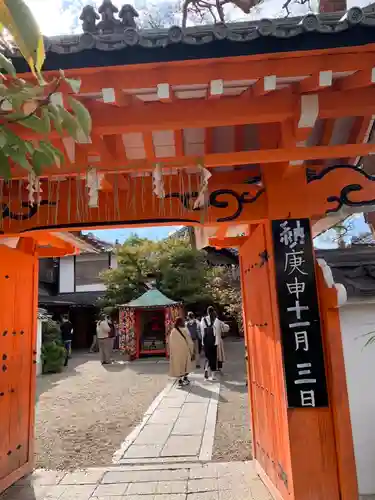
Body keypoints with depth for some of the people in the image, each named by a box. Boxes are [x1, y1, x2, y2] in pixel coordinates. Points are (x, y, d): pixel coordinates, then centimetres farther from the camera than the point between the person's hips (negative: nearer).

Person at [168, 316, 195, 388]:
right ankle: (185, 378, 22)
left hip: (176, 351, 2)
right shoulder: (185, 330, -11)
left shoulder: (173, 332, -7)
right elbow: (190, 342, -7)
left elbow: (170, 343, -3)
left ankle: (180, 381, 12)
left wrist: (171, 352, 4)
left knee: (178, 365, 9)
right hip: (185, 350, -1)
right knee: (186, 365, 16)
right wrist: (192, 352, 1)